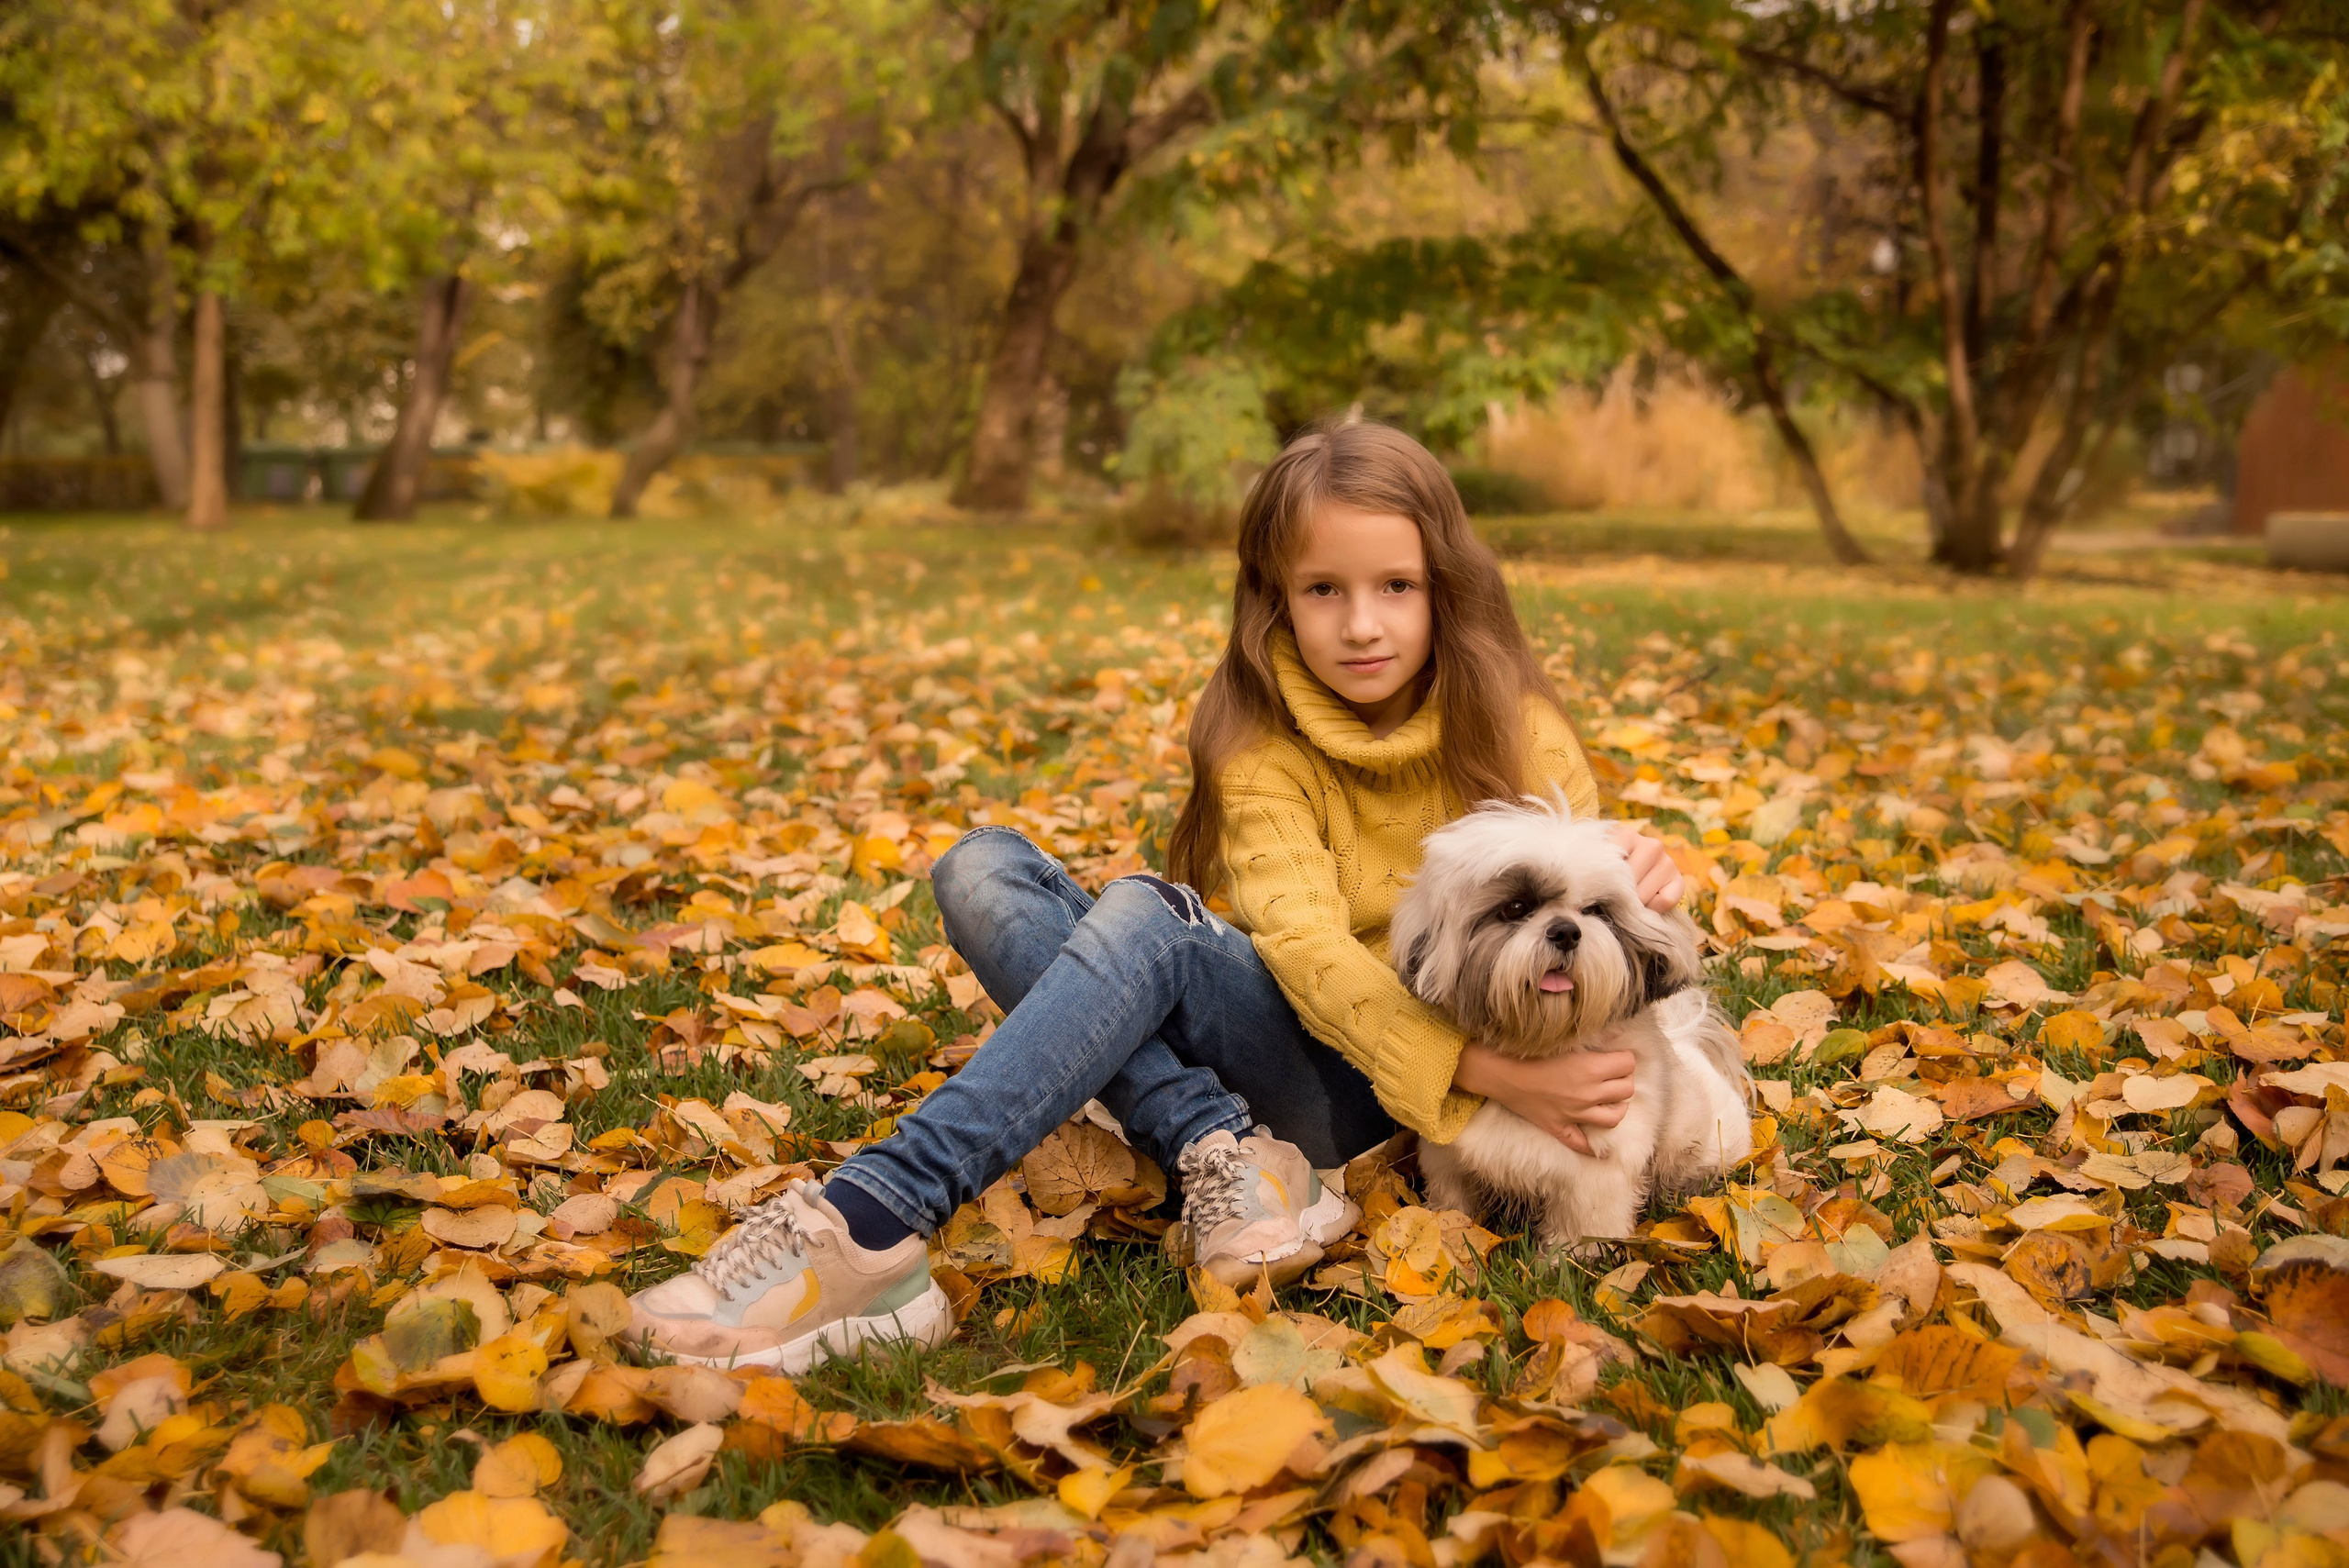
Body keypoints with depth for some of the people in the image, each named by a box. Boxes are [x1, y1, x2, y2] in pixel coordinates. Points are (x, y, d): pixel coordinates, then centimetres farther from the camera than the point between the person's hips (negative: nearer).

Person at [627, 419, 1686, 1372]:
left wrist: (1628, 878, -23)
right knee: (982, 870, -15)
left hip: (1371, 1102, -3)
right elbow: (1304, 946, -17)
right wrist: (1485, 1071, -31)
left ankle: (873, 1218, -45)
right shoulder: (1262, 741, -2)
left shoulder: (1513, 731, -2)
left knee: (1148, 917, -32)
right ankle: (1224, 1154, -30)